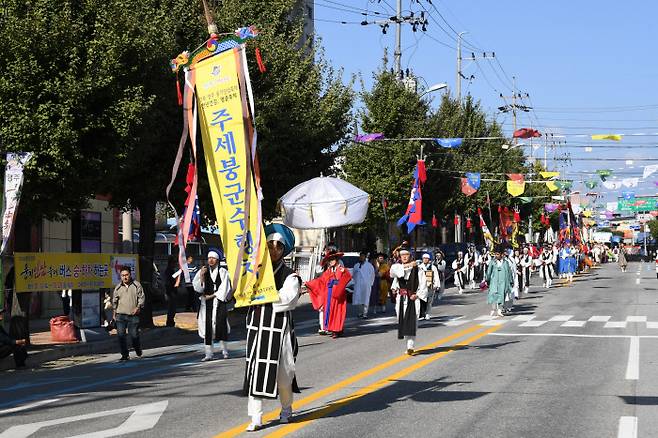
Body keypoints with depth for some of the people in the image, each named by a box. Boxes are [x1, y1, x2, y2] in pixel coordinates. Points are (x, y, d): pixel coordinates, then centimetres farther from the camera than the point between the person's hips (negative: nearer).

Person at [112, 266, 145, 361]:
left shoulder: (136, 285, 4)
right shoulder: (118, 287, 11)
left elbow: (141, 297, 4)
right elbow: (114, 301, 20)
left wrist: (138, 307, -10)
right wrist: (114, 312, 17)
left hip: (133, 315, -2)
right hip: (120, 315, 2)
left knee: (134, 335, -2)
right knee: (121, 335, -7)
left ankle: (139, 353, 23)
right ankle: (125, 355, 2)